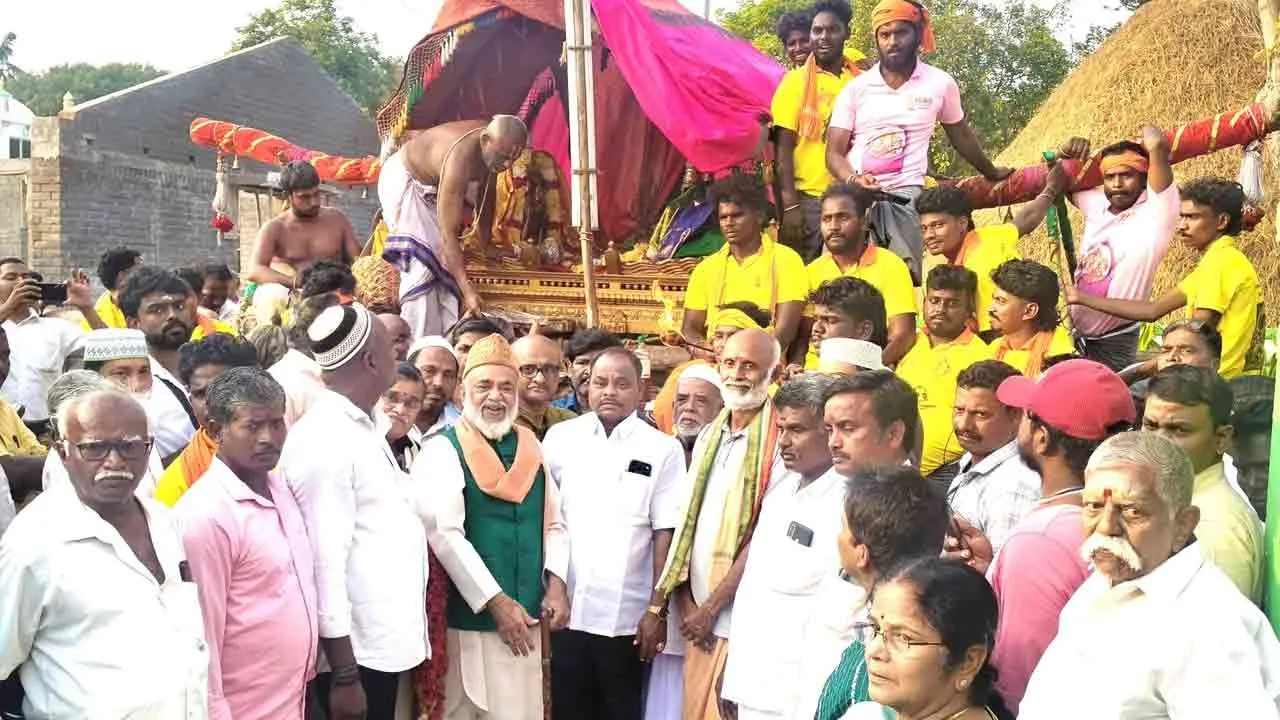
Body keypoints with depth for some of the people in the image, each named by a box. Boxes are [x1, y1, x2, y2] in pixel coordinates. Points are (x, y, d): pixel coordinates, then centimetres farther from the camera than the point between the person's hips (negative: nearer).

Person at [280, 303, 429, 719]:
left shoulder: (362, 429, 10)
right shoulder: (324, 440, -19)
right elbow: (324, 561, -22)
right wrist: (344, 674, -21)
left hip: (382, 642, 9)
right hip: (354, 650, -9)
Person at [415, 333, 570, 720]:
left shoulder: (531, 446, 11)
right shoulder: (443, 449, -7)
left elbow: (554, 523, 12)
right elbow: (445, 534, -16)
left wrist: (555, 582, -4)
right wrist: (496, 601, -16)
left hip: (526, 615, 5)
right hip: (471, 617, -5)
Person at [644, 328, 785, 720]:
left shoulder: (781, 440, -11)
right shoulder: (709, 436, 11)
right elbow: (688, 525, 11)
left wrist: (711, 607, -11)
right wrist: (659, 604, 5)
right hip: (696, 613, 6)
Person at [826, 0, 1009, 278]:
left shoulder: (940, 84, 7)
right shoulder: (855, 89, 7)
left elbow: (961, 135, 24)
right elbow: (834, 152, 4)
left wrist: (991, 173, 36)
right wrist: (854, 180, -18)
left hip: (906, 196, -1)